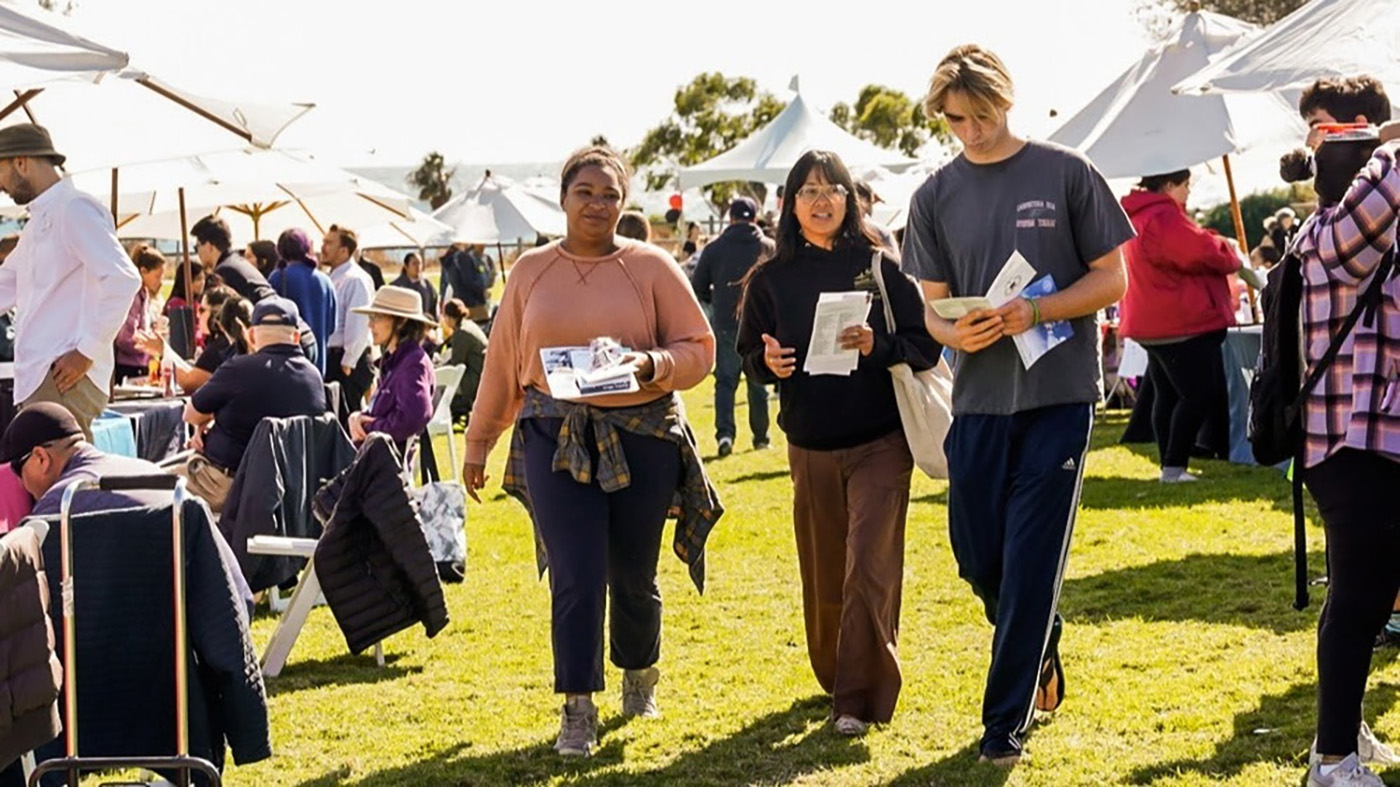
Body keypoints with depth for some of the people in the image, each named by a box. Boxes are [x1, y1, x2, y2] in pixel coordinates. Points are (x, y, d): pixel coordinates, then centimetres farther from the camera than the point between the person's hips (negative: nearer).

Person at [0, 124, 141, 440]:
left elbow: (123, 280, -19)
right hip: (38, 377, 9)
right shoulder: (39, 221, 22)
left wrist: (87, 352, -18)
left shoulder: (74, 210, -8)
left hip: (64, 376, -9)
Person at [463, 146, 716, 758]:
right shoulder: (531, 271, 7)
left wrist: (650, 364, -19)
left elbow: (698, 349, 1)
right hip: (556, 441, 0)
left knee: (633, 575, 9)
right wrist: (477, 444, 15)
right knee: (576, 575, -7)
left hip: (642, 438, 0)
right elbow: (502, 365, 12)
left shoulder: (651, 266, 1)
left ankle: (640, 675, 36)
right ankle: (578, 709, 2)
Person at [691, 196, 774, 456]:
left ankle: (725, 432, -14)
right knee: (757, 382, 11)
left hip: (726, 324, -1)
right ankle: (760, 436, 15)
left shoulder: (715, 248, -1)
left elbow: (697, 288, 1)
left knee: (725, 380, 3)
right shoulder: (769, 248, -1)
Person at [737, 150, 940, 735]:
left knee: (869, 570, -9)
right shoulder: (771, 279, 3)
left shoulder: (879, 266, -3)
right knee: (823, 575, 10)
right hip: (810, 447, 3)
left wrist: (879, 346, -21)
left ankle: (858, 700, -6)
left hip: (880, 444, -3)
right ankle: (833, 677, 31)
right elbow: (749, 353, 10)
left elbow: (926, 344, -4)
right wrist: (767, 363, -12)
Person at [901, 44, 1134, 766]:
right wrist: (956, 333, -14)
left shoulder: (1066, 174, -2)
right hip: (979, 397, 4)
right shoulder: (935, 197, 6)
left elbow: (1112, 279, -1)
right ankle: (1041, 661, 36)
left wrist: (1036, 312, -17)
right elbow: (933, 304, 9)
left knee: (1030, 562, -5)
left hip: (1058, 395, -4)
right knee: (978, 556, 9)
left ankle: (1006, 720, 3)